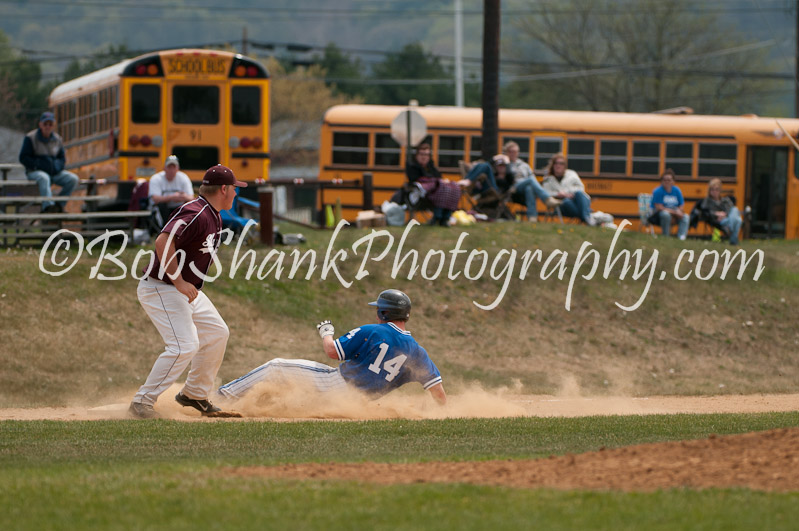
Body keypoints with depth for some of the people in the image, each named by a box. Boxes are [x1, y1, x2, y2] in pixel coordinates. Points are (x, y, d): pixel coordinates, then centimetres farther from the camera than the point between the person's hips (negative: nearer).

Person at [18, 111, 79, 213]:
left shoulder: (57, 139, 10)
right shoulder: (30, 138, -5)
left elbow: (62, 158, 15)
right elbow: (23, 158, -8)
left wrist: (56, 166, -9)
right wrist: (39, 164, -19)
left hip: (54, 172, 5)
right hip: (35, 172, -5)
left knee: (73, 179, -17)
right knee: (44, 178, -40)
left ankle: (59, 205, -15)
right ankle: (48, 205, -54)